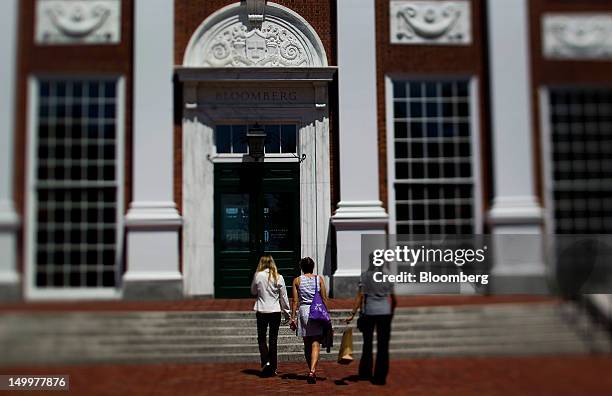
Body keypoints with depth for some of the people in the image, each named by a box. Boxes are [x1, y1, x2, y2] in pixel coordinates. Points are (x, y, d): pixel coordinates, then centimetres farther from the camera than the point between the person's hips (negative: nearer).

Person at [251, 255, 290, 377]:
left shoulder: (258, 275, -7)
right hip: (276, 311, 1)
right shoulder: (279, 277, -4)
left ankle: (266, 361, -9)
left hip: (261, 311, -1)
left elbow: (253, 291, 8)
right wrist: (286, 311, 9)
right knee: (273, 339, 9)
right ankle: (273, 368, 12)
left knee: (261, 338, 11)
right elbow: (283, 296, 1)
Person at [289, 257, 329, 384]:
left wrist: (293, 317, 4)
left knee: (307, 344, 13)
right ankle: (312, 371, -22)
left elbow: (295, 301, 1)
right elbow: (324, 299, 2)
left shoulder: (297, 280, 4)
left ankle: (311, 371, 20)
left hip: (303, 311, 1)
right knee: (316, 344, -5)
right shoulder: (319, 279, 4)